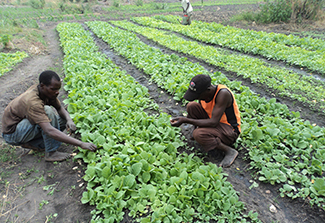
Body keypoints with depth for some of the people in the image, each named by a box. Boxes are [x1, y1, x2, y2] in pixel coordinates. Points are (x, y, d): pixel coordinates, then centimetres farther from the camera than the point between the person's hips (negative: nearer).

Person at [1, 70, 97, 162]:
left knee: (64, 120, -4)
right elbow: (49, 131, -45)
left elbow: (60, 108, 4)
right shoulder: (32, 102, -36)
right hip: (12, 133, -8)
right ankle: (51, 153, -22)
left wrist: (69, 120, -21)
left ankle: (32, 143, -2)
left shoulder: (47, 91, -11)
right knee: (48, 111, -32)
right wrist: (81, 144, -49)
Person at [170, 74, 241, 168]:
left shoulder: (223, 94, -29)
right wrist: (184, 119, -7)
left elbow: (213, 122, -33)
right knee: (191, 106, -13)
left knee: (198, 134, -32)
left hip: (230, 129, -7)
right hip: (214, 121, 7)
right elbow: (199, 112, 10)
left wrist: (185, 120, -33)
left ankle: (229, 151, -14)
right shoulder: (203, 92, -8)